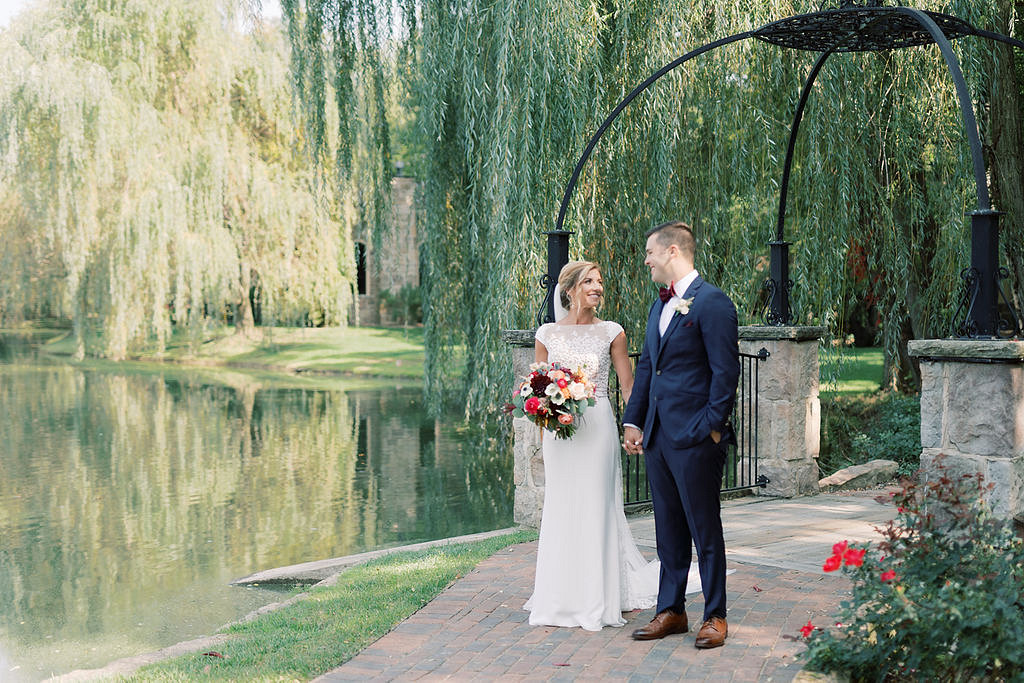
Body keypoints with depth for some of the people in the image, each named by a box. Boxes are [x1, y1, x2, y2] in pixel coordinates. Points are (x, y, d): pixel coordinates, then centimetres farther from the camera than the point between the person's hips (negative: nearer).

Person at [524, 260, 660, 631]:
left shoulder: (611, 332, 2)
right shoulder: (547, 334, 6)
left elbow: (628, 384, 3)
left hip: (598, 427, -1)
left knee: (596, 508, -1)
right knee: (561, 509, 5)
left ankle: (599, 599, 11)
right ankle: (562, 597, 16)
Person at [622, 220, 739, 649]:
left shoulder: (712, 303, -11)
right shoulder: (660, 305, 15)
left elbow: (726, 372, -14)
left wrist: (712, 427, -15)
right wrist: (633, 420, 14)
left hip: (695, 437, -8)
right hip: (658, 436, 8)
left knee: (705, 529, 2)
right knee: (668, 529, 13)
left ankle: (715, 616, 12)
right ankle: (670, 612, 22)